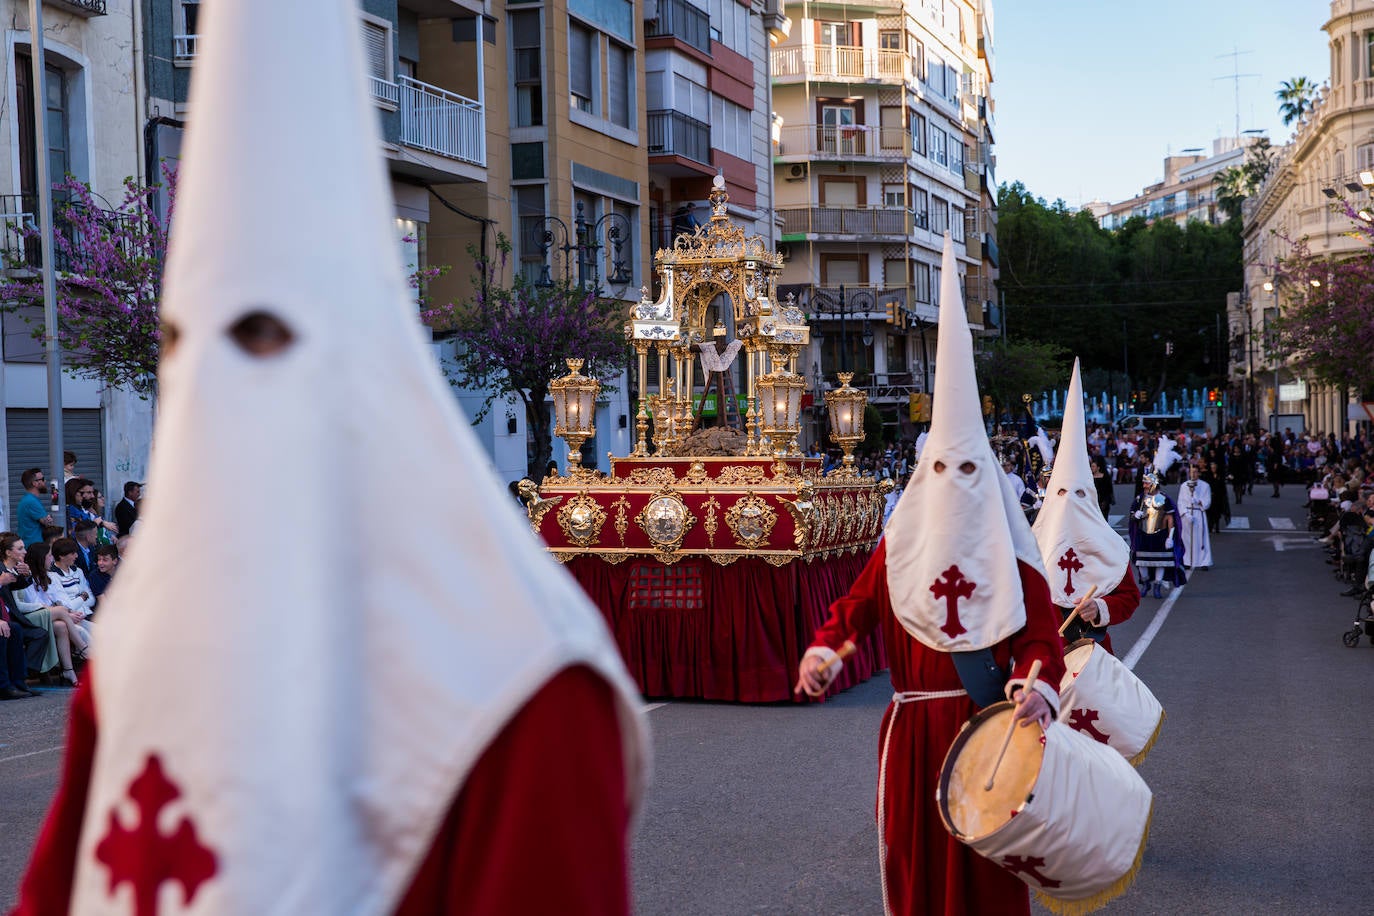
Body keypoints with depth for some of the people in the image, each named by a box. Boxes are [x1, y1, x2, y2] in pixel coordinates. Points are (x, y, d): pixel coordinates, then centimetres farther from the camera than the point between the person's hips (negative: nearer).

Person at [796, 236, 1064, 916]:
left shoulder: (1009, 554, -1)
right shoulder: (899, 545, 4)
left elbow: (1039, 633, -7)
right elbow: (857, 605, 4)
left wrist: (1038, 687, -27)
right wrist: (823, 650, -16)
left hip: (990, 725, -1)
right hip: (913, 726, 2)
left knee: (986, 857, 4)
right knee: (913, 853, 6)